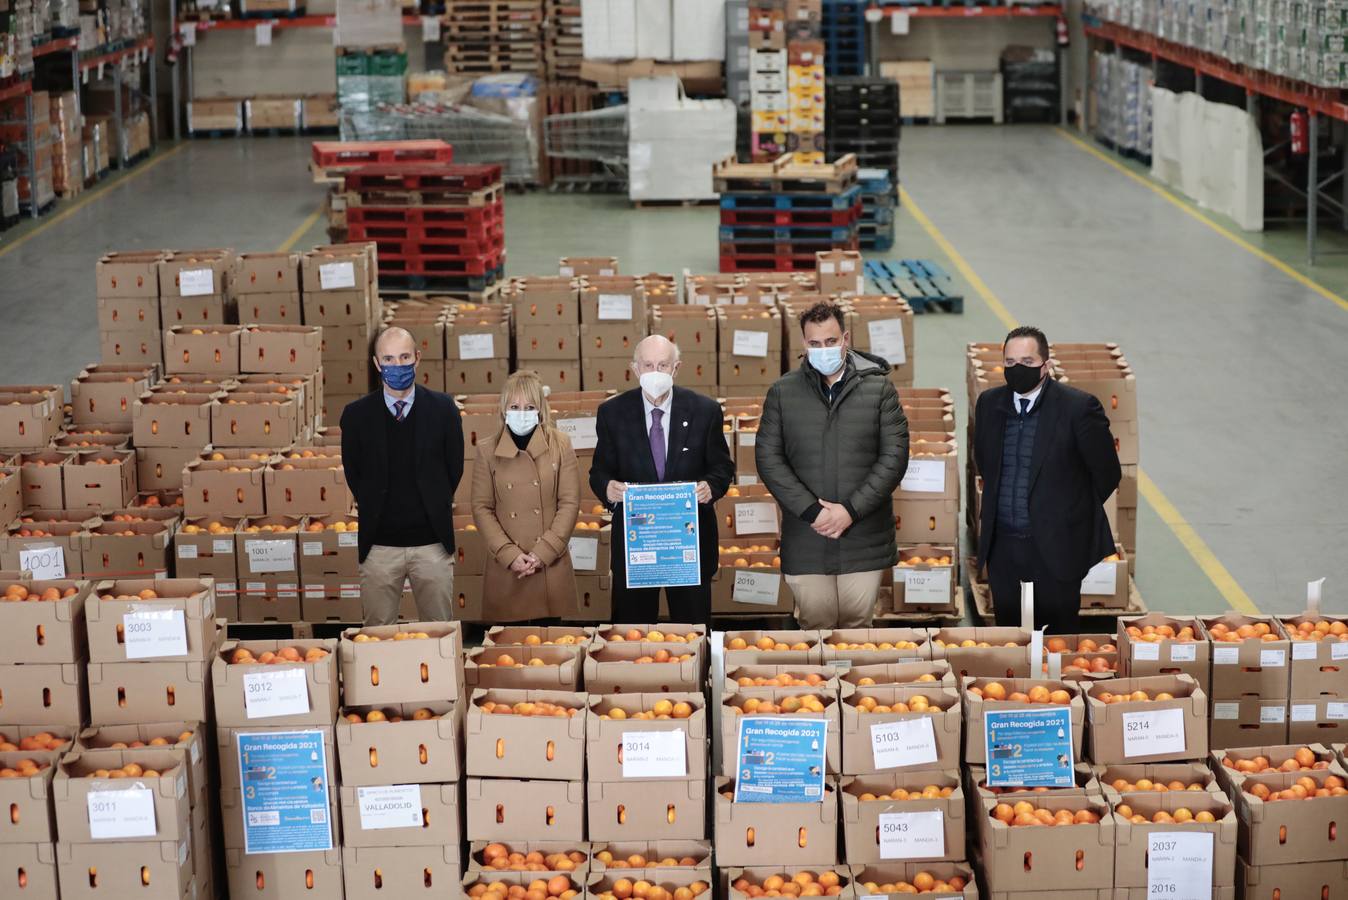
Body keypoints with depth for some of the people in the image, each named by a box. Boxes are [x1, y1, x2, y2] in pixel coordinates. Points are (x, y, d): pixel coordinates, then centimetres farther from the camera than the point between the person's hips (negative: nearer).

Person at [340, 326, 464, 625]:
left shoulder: (443, 408, 0)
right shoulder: (356, 415, 0)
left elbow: (454, 467, 7)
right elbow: (353, 474, 8)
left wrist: (434, 509, 7)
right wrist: (376, 512, 7)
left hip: (432, 542, 0)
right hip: (379, 545, 0)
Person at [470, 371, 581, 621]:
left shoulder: (560, 445, 0)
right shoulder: (487, 450, 1)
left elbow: (570, 503, -1)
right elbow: (481, 508, 2)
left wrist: (543, 553, -9)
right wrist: (509, 554, -8)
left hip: (551, 567, 0)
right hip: (506, 569, 0)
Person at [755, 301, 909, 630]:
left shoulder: (879, 388, 1)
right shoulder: (783, 392, 4)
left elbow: (895, 456, -3)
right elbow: (768, 458, 0)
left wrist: (851, 510, -11)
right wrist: (811, 511, -10)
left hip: (864, 538, 0)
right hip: (806, 538, 1)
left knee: (858, 624, 6)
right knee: (815, 625, 5)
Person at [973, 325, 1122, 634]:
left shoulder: (1078, 406, -11)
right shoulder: (989, 403, 5)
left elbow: (1107, 472, -2)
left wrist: (1071, 513, 8)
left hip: (1055, 545, -4)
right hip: (1002, 543, 4)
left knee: (1060, 636, 2)